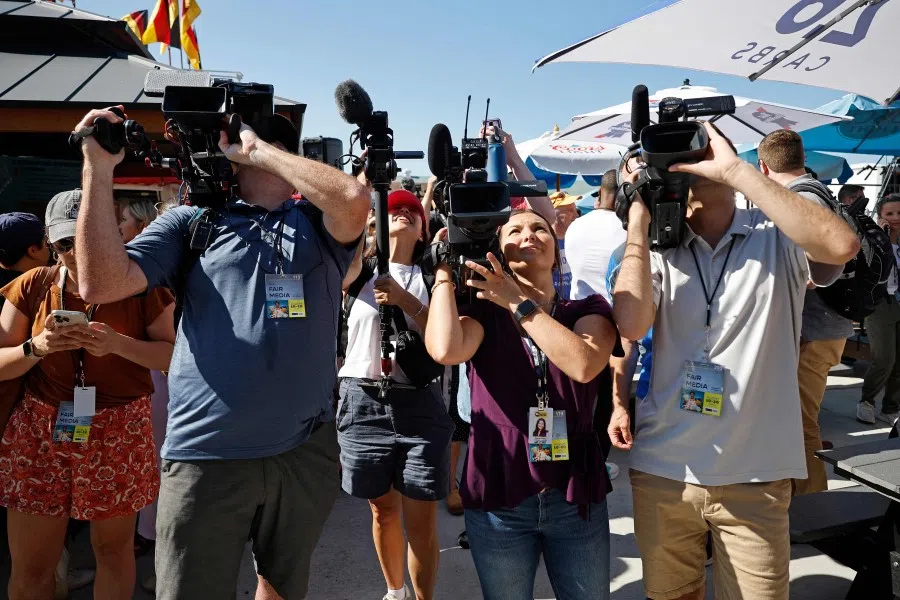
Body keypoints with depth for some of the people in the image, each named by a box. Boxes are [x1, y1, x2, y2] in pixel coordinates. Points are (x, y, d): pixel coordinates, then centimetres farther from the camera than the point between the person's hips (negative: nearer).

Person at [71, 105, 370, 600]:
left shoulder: (318, 222, 3)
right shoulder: (191, 221, 6)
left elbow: (355, 198, -20)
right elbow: (103, 284, -4)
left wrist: (256, 150, -11)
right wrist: (98, 168, -7)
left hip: (307, 449, 1)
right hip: (205, 455, 0)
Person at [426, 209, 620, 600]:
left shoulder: (589, 309, 2)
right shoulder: (482, 310, 1)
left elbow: (584, 365, -19)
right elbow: (444, 350, -22)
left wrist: (519, 303, -15)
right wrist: (444, 272, -10)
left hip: (575, 494, 1)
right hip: (497, 495, 0)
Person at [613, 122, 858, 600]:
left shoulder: (777, 237, -3)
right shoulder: (656, 249, 2)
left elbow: (842, 245, -25)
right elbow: (631, 324, -15)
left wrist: (733, 169, -22)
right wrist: (638, 219, -10)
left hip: (755, 476, -2)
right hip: (661, 469, 2)